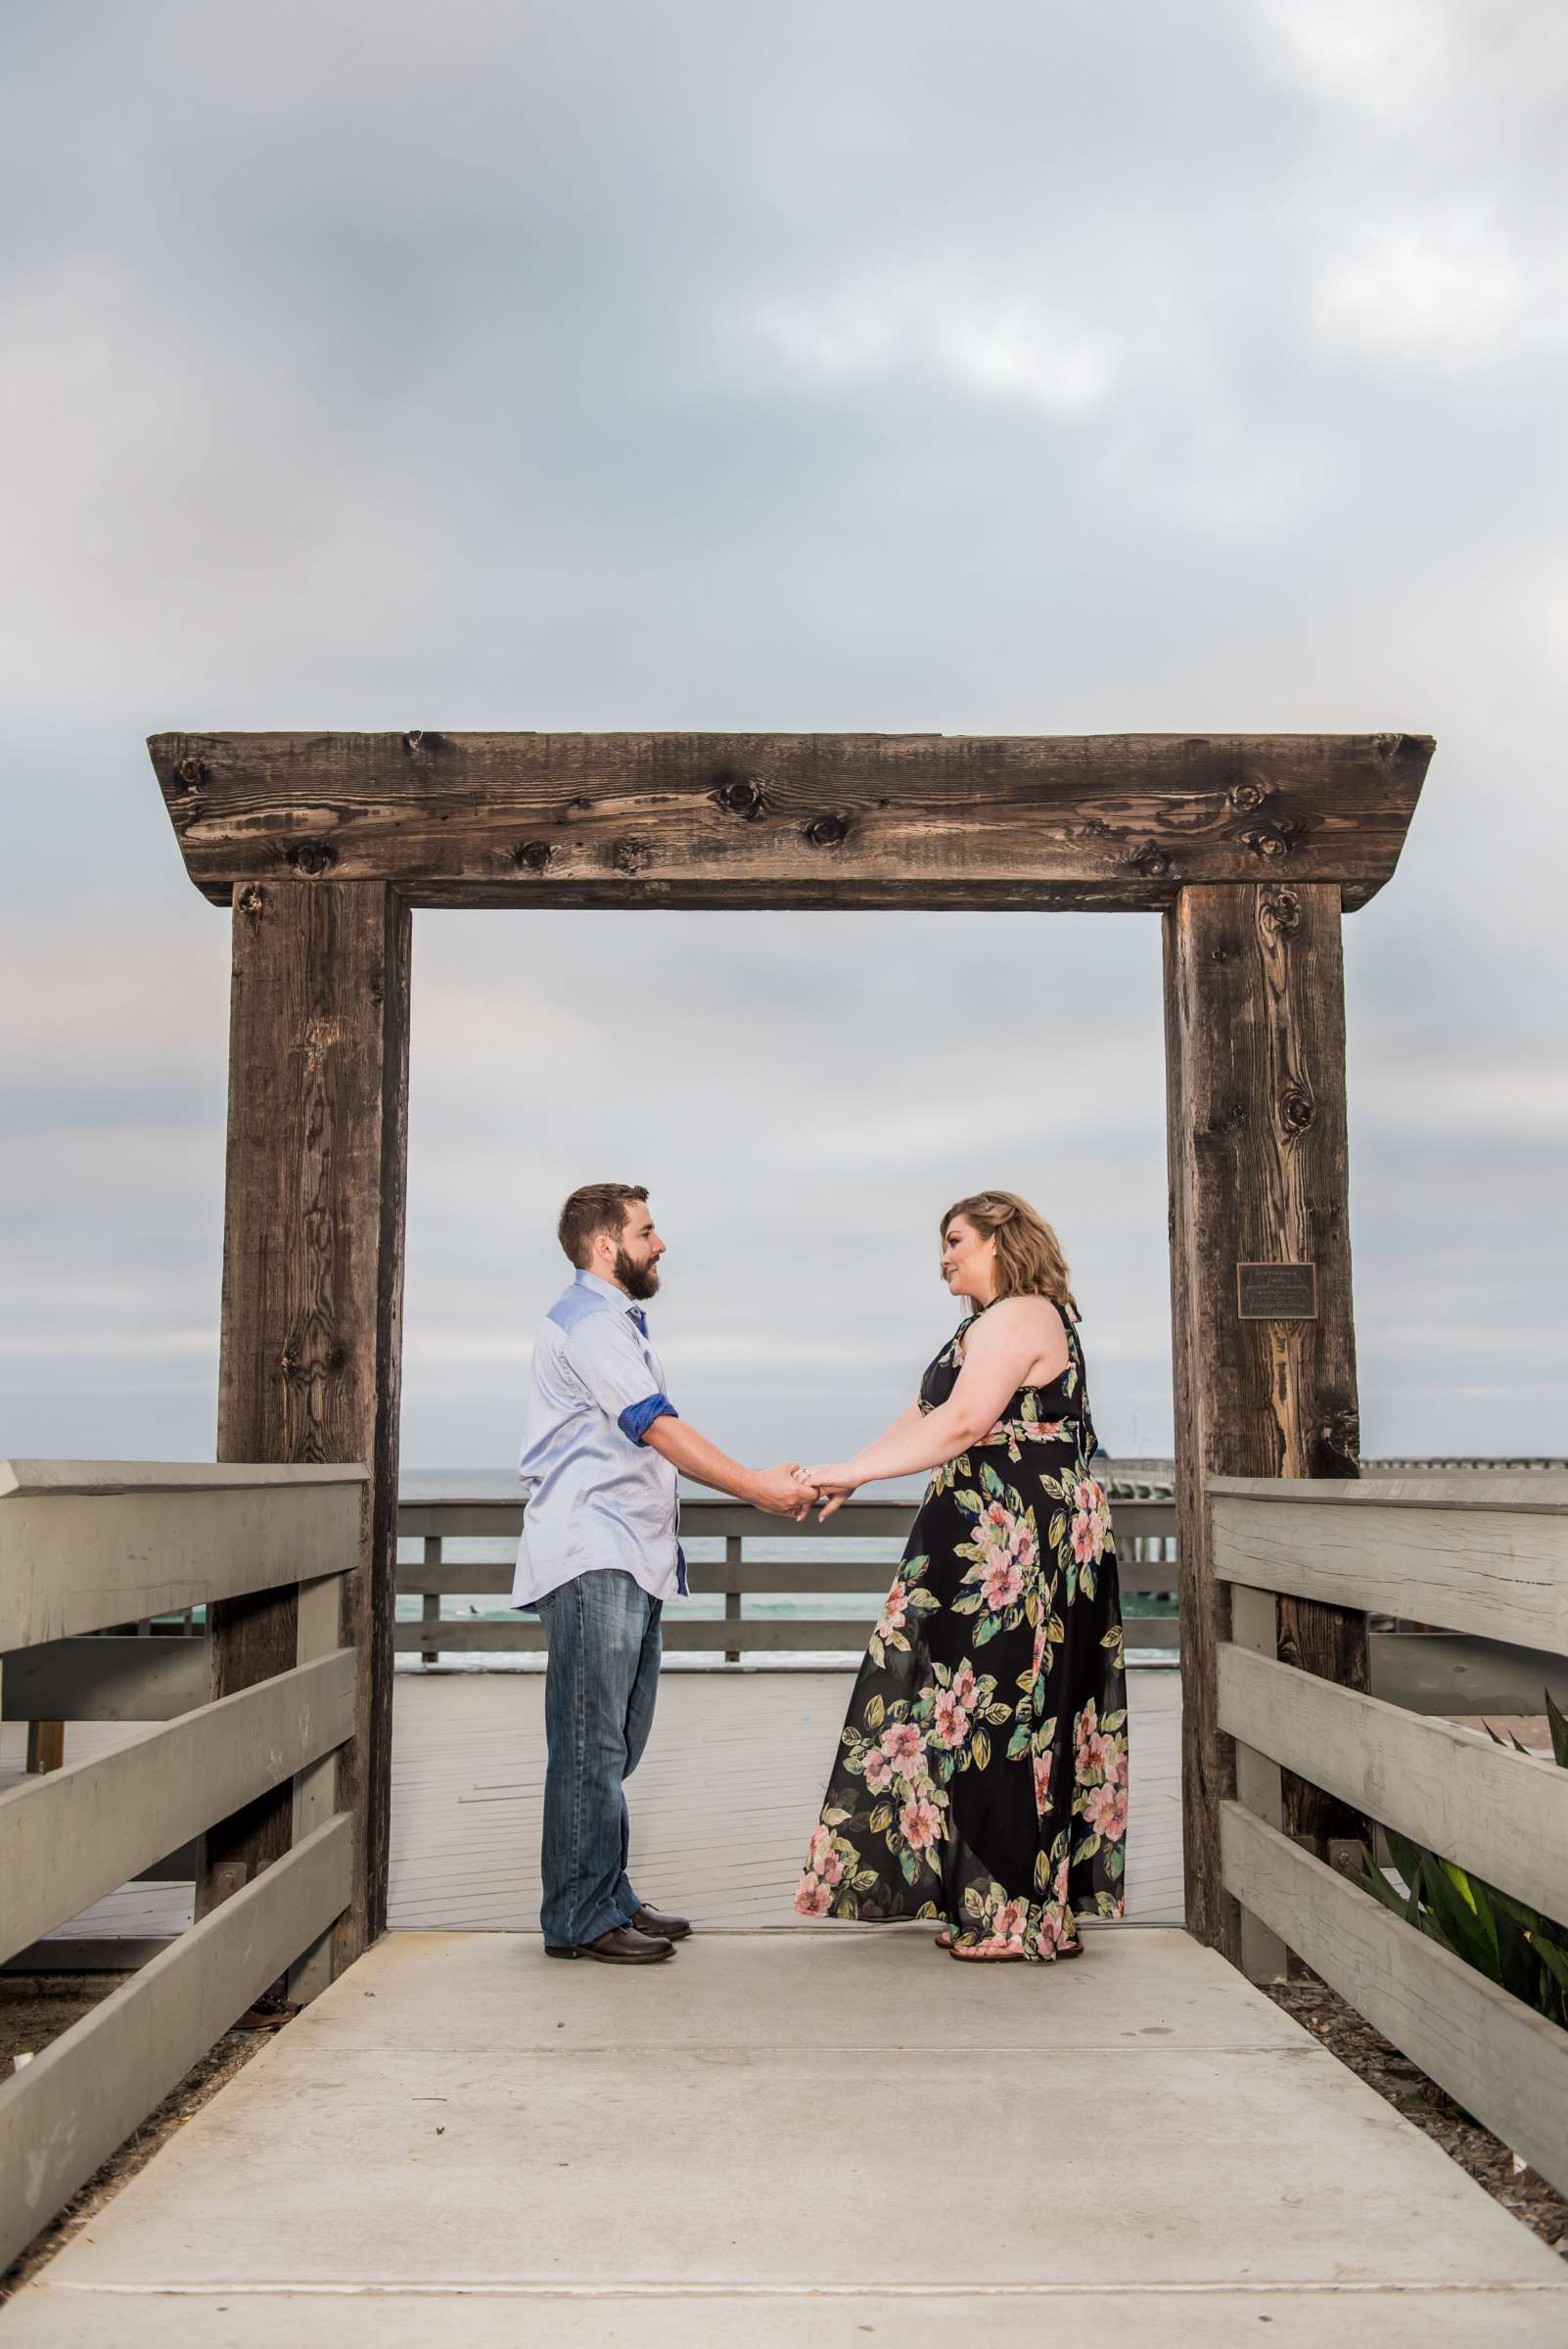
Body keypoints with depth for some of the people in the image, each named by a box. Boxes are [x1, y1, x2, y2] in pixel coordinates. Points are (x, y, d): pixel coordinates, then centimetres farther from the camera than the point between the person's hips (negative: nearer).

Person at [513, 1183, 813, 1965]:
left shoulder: (616, 1322, 23)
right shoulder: (589, 1321, -10)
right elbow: (660, 1429, -16)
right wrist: (758, 1489, -13)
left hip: (626, 1562, 10)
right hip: (591, 1560, -10)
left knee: (614, 1744, 12)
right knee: (591, 1744, -7)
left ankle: (609, 1899, 19)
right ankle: (579, 1918, -1)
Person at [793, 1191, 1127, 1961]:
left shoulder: (1014, 1319, -13)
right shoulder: (995, 1324, 20)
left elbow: (961, 1423, -23)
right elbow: (924, 1413, 17)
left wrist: (854, 1471, -20)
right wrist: (850, 1476, 9)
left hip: (1015, 1543, -10)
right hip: (1002, 1542, 10)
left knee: (1002, 1710, -4)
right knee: (1016, 1712, 12)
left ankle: (1016, 1917, 5)